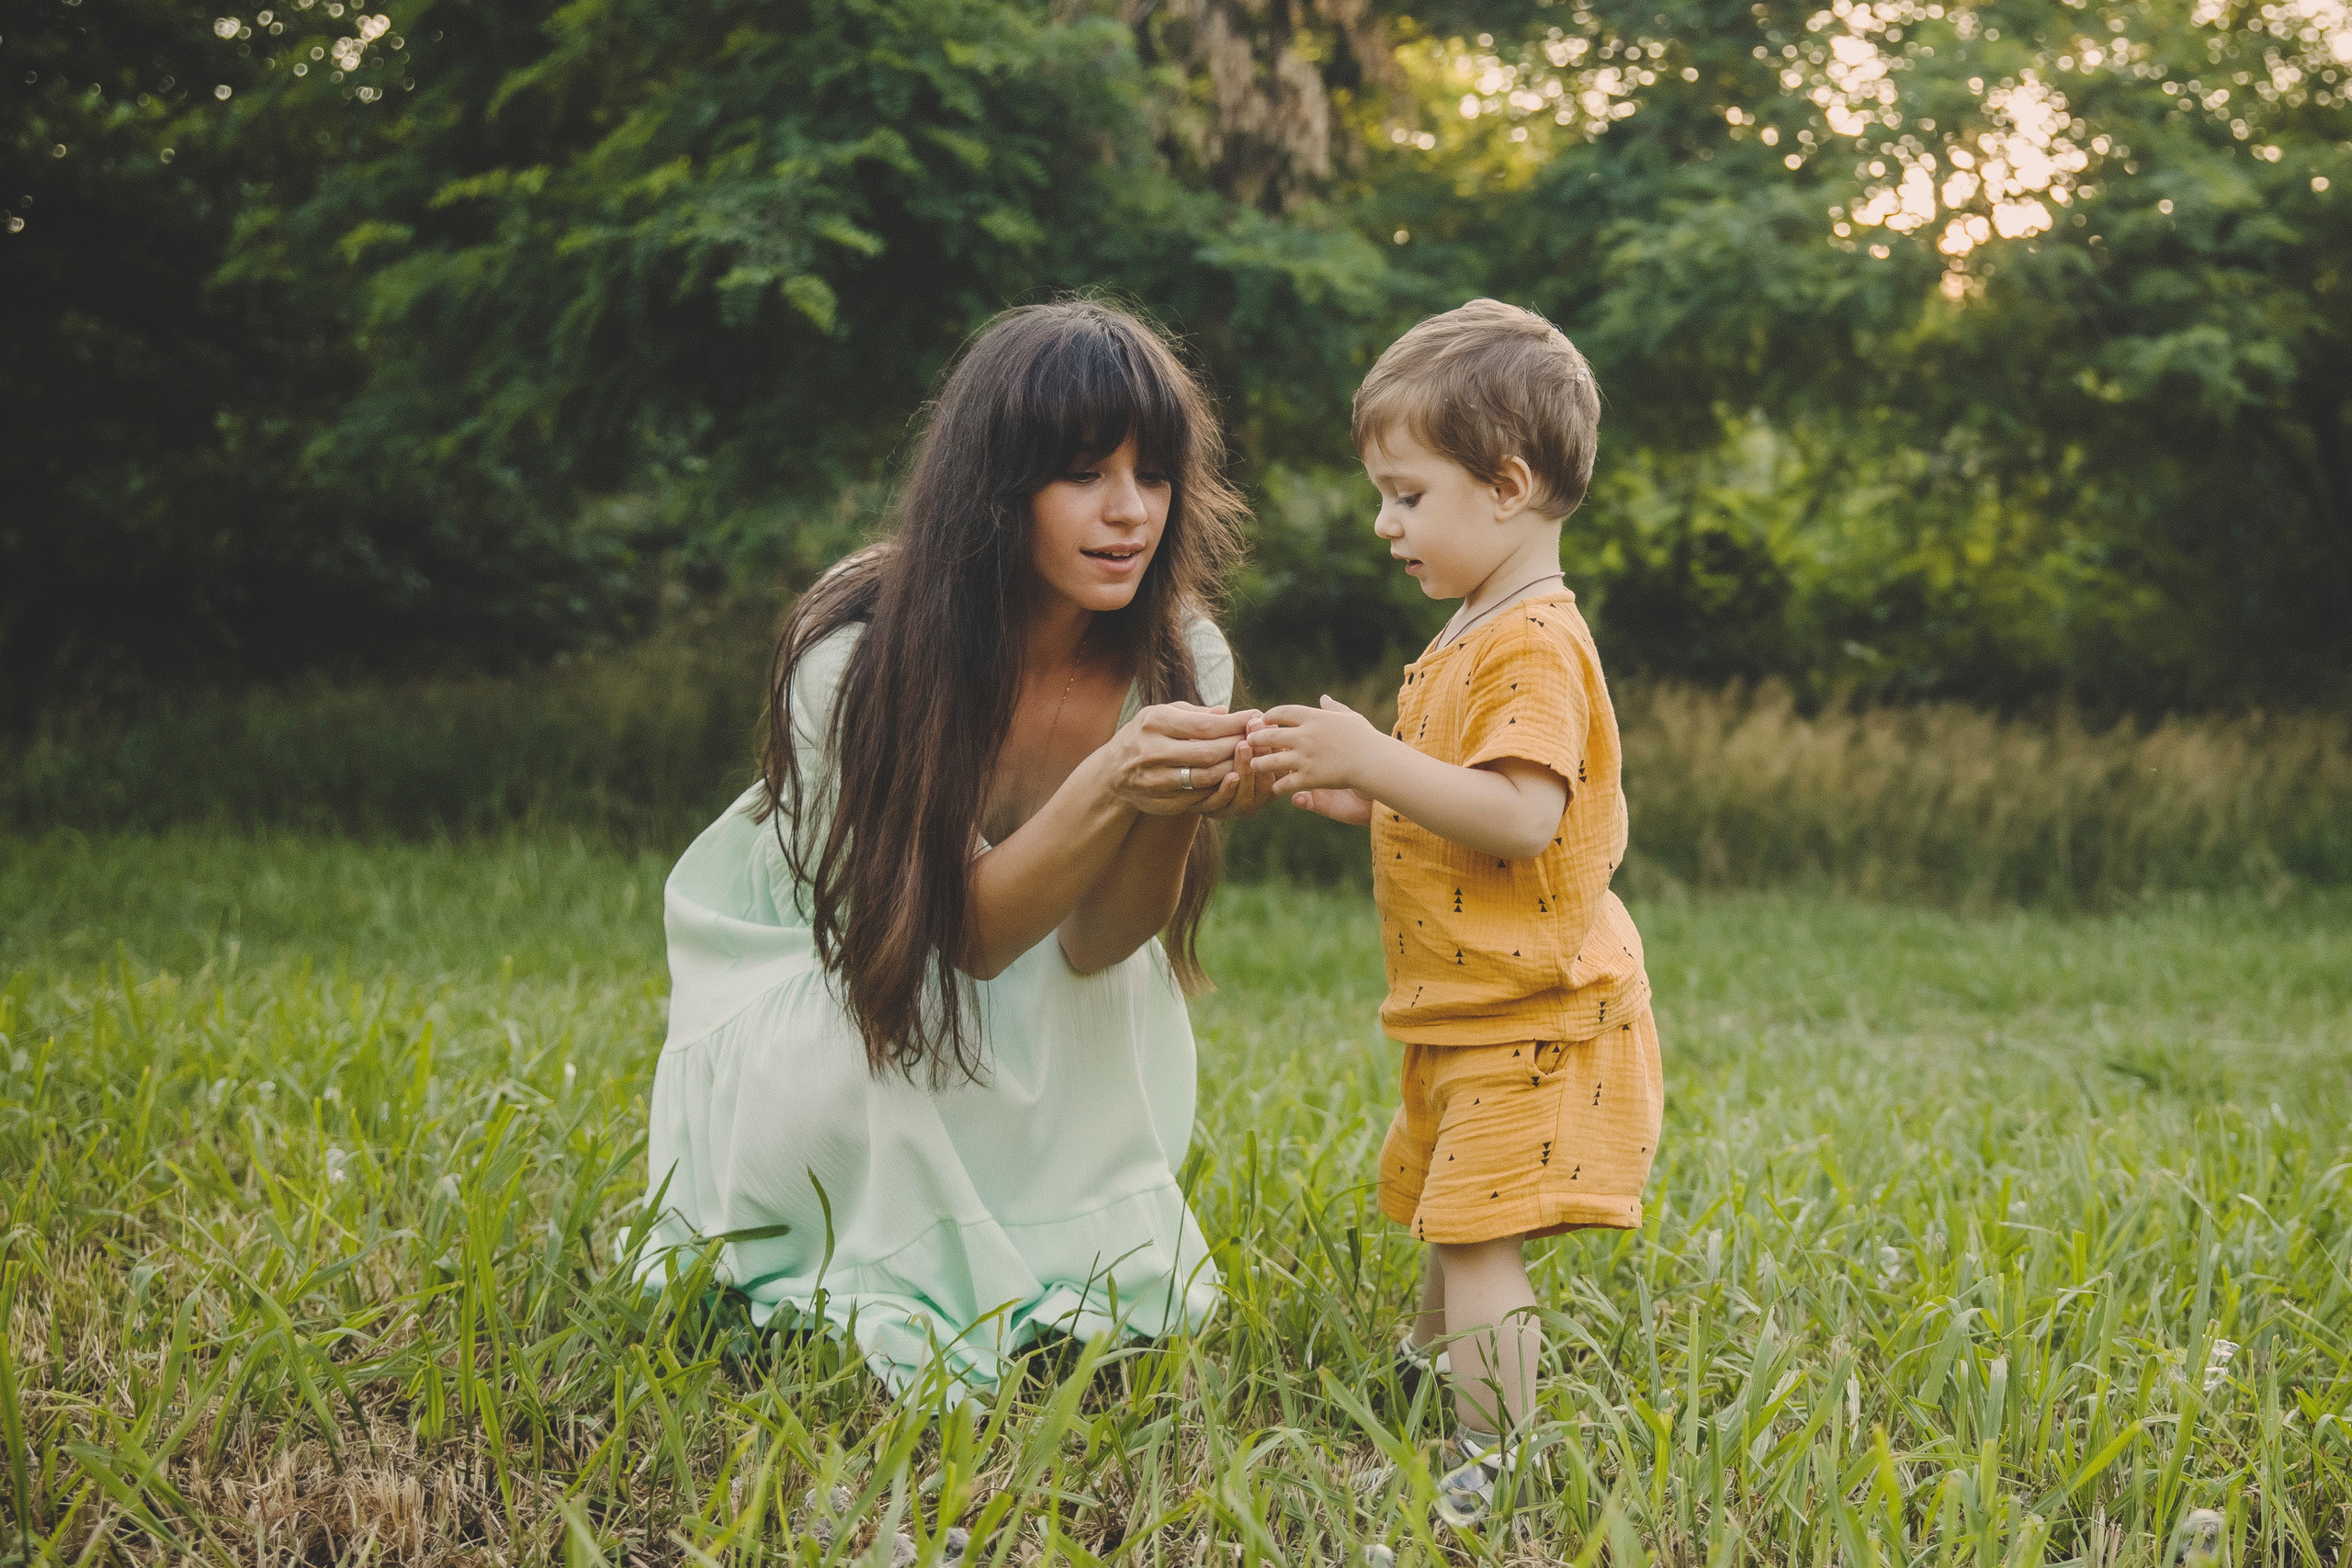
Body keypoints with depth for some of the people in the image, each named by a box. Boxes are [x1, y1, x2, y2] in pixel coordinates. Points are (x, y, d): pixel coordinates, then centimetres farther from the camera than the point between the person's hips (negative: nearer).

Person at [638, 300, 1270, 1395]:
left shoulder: (1180, 658, -21)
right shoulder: (856, 660, -33)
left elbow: (1091, 943, -22)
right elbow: (965, 931, -35)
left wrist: (1178, 807, -43)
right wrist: (1107, 786, -52)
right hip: (798, 969, -3)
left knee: (1121, 994, -27)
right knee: (916, 1025, -35)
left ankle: (1062, 1284, -5)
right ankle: (894, 1305, -7)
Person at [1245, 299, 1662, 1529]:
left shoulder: (1534, 645, -20)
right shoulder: (1473, 635, 14)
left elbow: (1522, 815, -31)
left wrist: (1375, 758, -31)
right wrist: (1346, 791, 6)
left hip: (1528, 1019, -11)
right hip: (1471, 1012, 11)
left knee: (1476, 1235, -14)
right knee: (1446, 1208, 28)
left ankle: (1489, 1471, -9)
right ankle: (1424, 1370, 48)